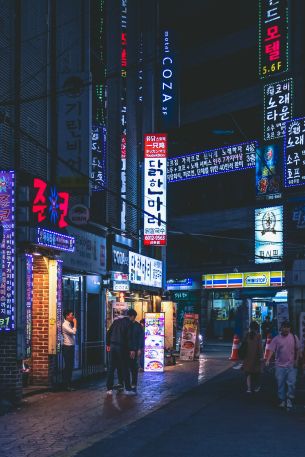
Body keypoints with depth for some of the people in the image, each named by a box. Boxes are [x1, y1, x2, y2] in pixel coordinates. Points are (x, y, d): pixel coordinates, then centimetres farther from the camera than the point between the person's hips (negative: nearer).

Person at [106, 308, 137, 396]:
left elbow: (108, 333, 14)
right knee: (125, 369, 3)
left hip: (113, 346, 5)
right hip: (122, 347, -5)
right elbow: (130, 337, -14)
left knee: (111, 368, 7)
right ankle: (127, 389, 5)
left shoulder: (116, 321, 12)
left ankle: (109, 389, 8)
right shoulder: (129, 323, -6)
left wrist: (108, 344, 22)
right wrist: (132, 349, -14)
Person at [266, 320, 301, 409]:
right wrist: (268, 360, -19)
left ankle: (289, 399, 7)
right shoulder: (276, 339, -1)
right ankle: (282, 400, 17)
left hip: (291, 365, 0)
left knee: (291, 383, -8)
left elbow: (298, 350, 9)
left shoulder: (294, 337, 2)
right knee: (280, 384, 5)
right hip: (280, 365, 0)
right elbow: (271, 350, -5)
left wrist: (296, 360, 1)